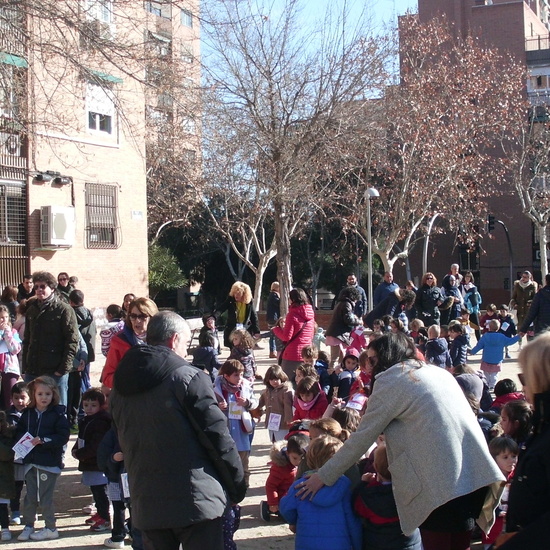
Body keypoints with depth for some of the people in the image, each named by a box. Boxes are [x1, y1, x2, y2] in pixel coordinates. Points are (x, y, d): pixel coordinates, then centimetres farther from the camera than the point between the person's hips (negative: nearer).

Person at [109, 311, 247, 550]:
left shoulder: (120, 388, 9)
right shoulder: (188, 378, -10)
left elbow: (125, 443, 15)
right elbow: (218, 437, -10)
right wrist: (237, 486, 1)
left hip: (146, 506, 6)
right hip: (197, 502, -6)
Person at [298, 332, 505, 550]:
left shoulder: (390, 380, 1)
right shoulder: (439, 373, 21)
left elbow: (362, 438, 1)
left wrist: (323, 476, 7)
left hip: (440, 483, -7)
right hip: (474, 476, 7)